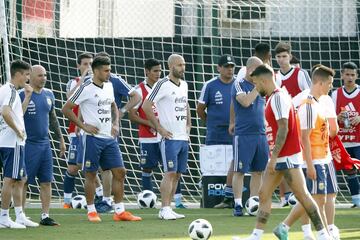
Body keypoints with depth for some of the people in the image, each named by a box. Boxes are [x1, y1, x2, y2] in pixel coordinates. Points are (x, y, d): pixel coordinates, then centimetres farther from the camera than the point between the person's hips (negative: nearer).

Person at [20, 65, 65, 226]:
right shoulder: (22, 94, -9)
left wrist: (60, 139, 21)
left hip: (45, 144, 6)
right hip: (28, 145, -6)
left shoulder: (48, 95, 11)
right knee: (23, 182, -1)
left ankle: (45, 216, 9)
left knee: (46, 182, 5)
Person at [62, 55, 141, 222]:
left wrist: (115, 124, 11)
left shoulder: (109, 86, 10)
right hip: (93, 138, -7)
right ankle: (91, 211, 10)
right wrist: (83, 126, -12)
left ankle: (119, 211, 7)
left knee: (119, 171, 2)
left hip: (109, 138, 7)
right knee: (91, 174, 1)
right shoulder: (86, 89, -11)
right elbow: (66, 109, -10)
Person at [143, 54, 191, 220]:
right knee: (170, 173, -11)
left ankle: (166, 209, 10)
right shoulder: (163, 84, -10)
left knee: (178, 174, 7)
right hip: (170, 137, -8)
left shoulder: (184, 85, 14)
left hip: (184, 137, 8)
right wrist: (159, 128, -13)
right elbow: (146, 106, -13)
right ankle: (165, 209, -11)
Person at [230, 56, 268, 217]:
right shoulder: (239, 85, -5)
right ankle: (238, 205, -2)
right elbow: (245, 102, -22)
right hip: (243, 135, -7)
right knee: (240, 171, -4)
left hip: (260, 134, 7)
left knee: (258, 171, 7)